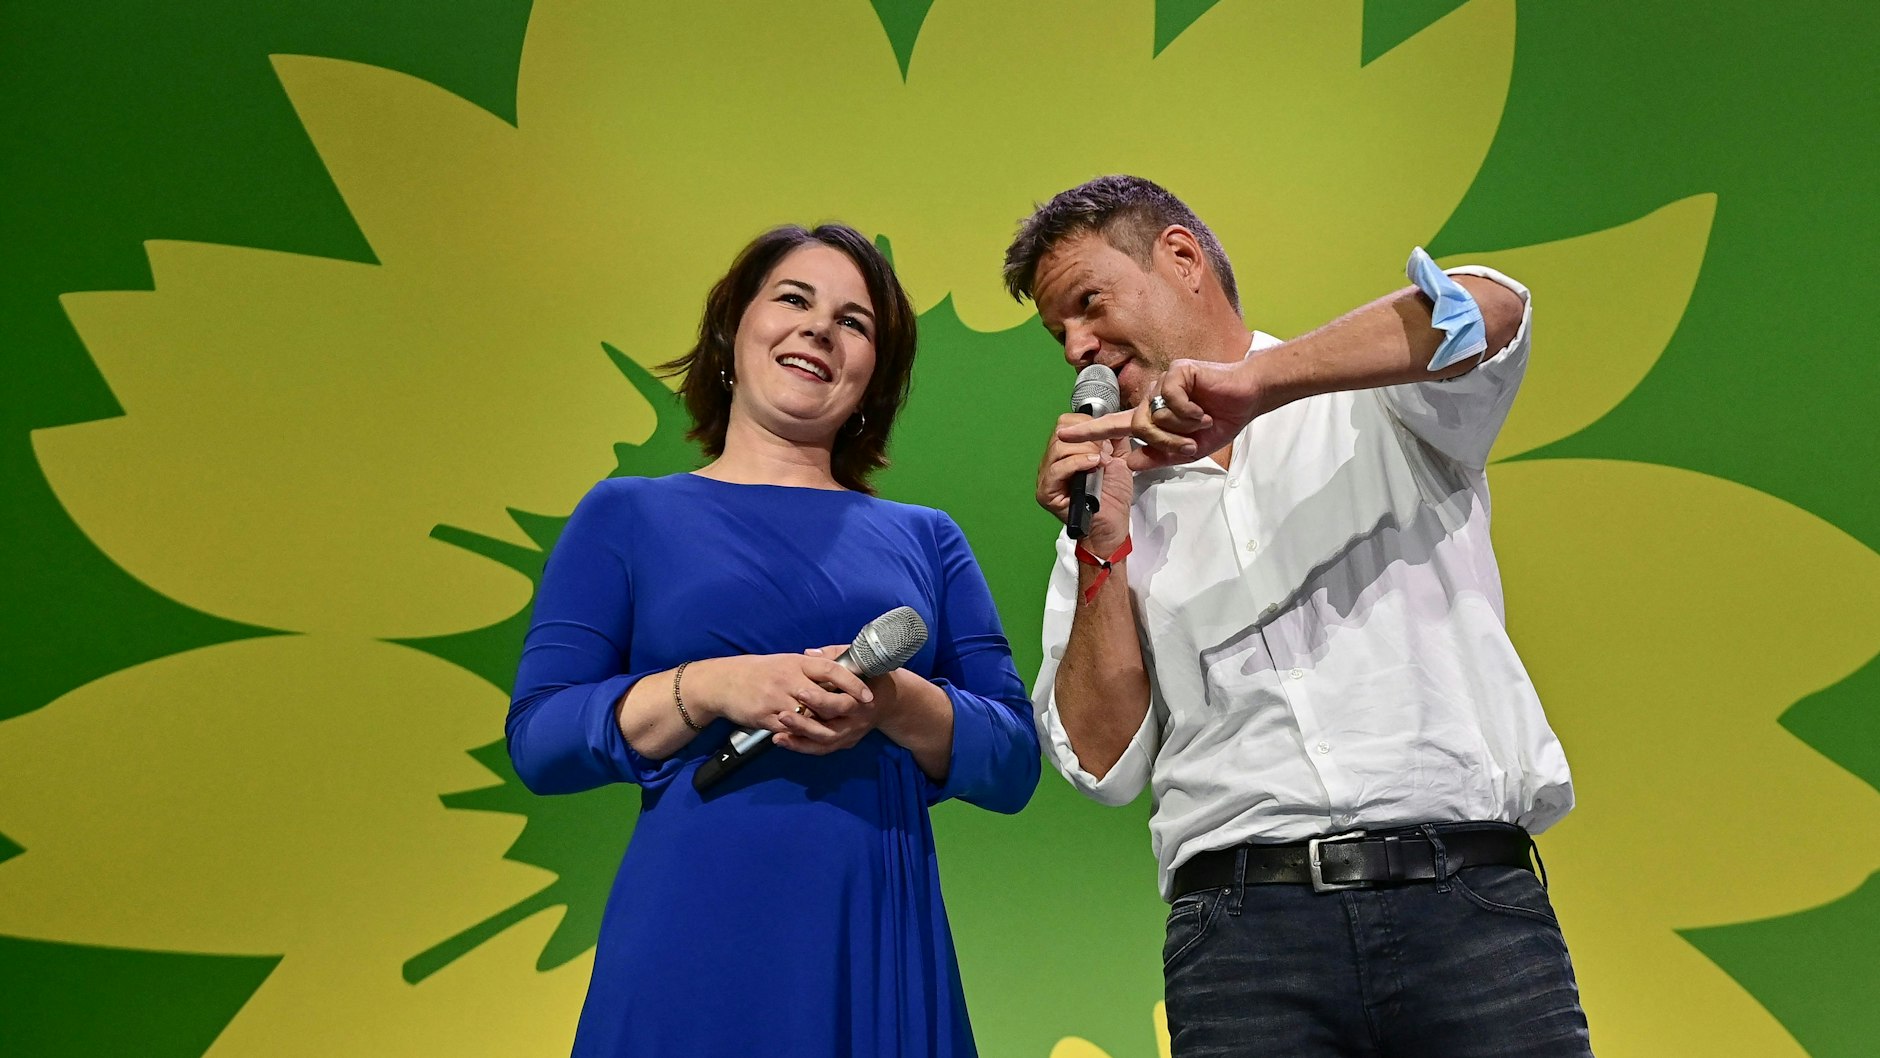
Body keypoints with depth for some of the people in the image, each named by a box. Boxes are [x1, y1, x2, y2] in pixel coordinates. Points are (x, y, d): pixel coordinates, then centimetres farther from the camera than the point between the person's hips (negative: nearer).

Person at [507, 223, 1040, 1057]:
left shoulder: (925, 539, 10)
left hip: (882, 954, 2)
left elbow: (1014, 765, 5)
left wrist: (894, 702, -14)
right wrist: (710, 688, -17)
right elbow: (537, 739, -2)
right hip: (694, 951, -2)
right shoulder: (628, 515, 6)